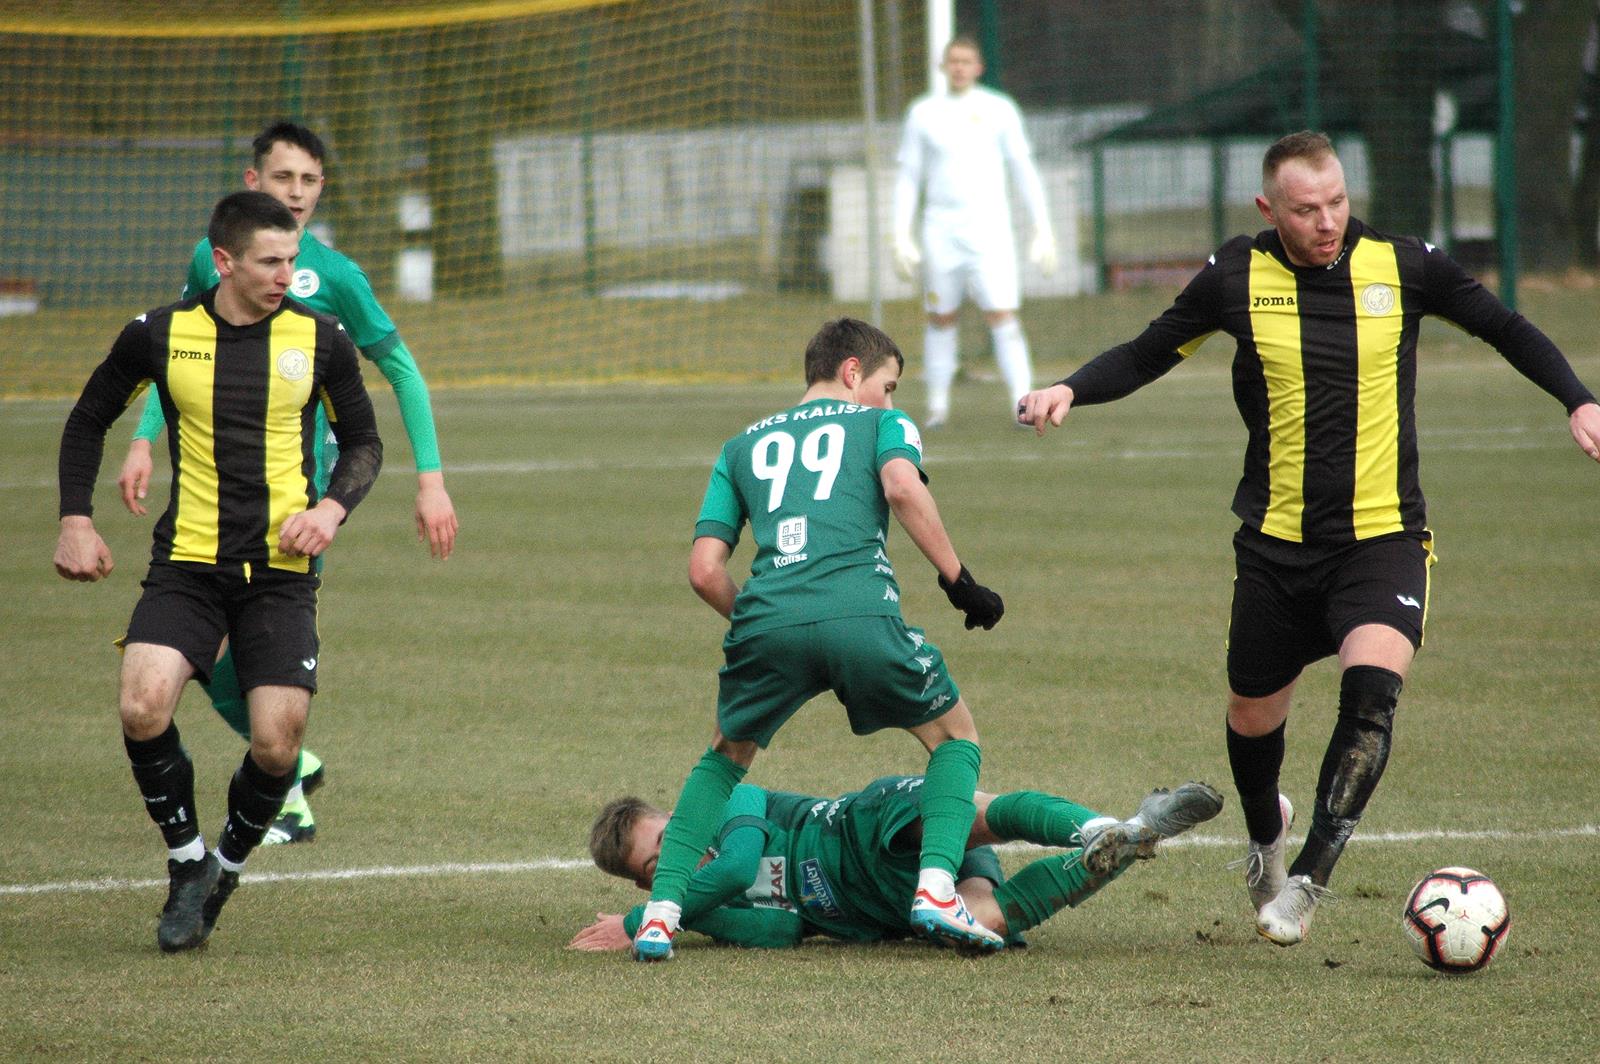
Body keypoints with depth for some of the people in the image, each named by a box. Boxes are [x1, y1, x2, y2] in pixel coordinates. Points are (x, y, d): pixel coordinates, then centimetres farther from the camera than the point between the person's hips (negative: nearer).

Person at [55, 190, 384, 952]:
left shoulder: (318, 338, 0)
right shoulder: (159, 335, -1)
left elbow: (363, 441, 12)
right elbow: (88, 421, 15)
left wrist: (332, 506, -7)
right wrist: (77, 521, 5)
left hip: (281, 570, 0)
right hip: (187, 565, 0)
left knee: (276, 744, -8)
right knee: (143, 708, -22)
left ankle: (225, 867, 22)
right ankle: (186, 859, 3)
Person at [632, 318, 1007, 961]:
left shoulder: (742, 447, 30)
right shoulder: (882, 424, 22)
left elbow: (704, 570, 20)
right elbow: (903, 486, -3)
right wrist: (958, 580, 1)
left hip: (766, 619, 3)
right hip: (861, 613, -3)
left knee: (725, 758, 27)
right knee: (955, 737, 20)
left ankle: (661, 912, 11)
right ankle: (936, 889, -2)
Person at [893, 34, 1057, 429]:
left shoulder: (999, 110, 4)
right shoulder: (924, 113, 7)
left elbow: (1024, 171, 6)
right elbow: (909, 178, 10)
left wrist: (1043, 228, 1)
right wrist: (901, 236, 3)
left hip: (989, 229, -2)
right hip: (940, 229, 2)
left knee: (1002, 314, -12)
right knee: (941, 318, 5)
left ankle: (1023, 402, -15)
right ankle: (938, 404, 14)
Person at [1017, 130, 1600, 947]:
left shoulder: (1403, 266, -4)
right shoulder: (1236, 277, -4)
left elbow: (1504, 328, 10)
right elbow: (1147, 355, 8)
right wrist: (1069, 391, -8)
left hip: (1383, 535, -1)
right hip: (1277, 542, 2)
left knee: (1372, 690, -25)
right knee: (1253, 714, 12)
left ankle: (1308, 877, -17)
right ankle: (1265, 834, 46)